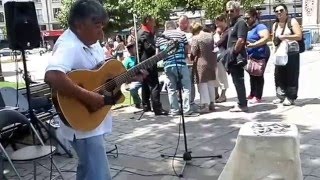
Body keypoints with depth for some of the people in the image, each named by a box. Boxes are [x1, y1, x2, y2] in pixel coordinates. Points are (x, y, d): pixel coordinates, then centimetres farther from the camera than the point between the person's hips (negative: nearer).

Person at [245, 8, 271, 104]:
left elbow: (266, 38, -26)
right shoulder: (248, 28, 14)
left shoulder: (260, 26, -12)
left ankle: (258, 97, 2)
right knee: (252, 75, 14)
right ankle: (252, 94, 24)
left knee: (258, 76, -3)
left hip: (260, 55, -9)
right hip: (251, 55, 9)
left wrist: (253, 44, -31)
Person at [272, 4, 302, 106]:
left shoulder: (292, 22, -2)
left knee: (291, 76, -3)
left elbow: (299, 36, -12)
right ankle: (281, 96, 11)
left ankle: (290, 98, 2)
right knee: (279, 75, 2)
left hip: (292, 53, -5)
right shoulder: (275, 25, 14)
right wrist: (275, 41, -2)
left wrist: (284, 36, -19)